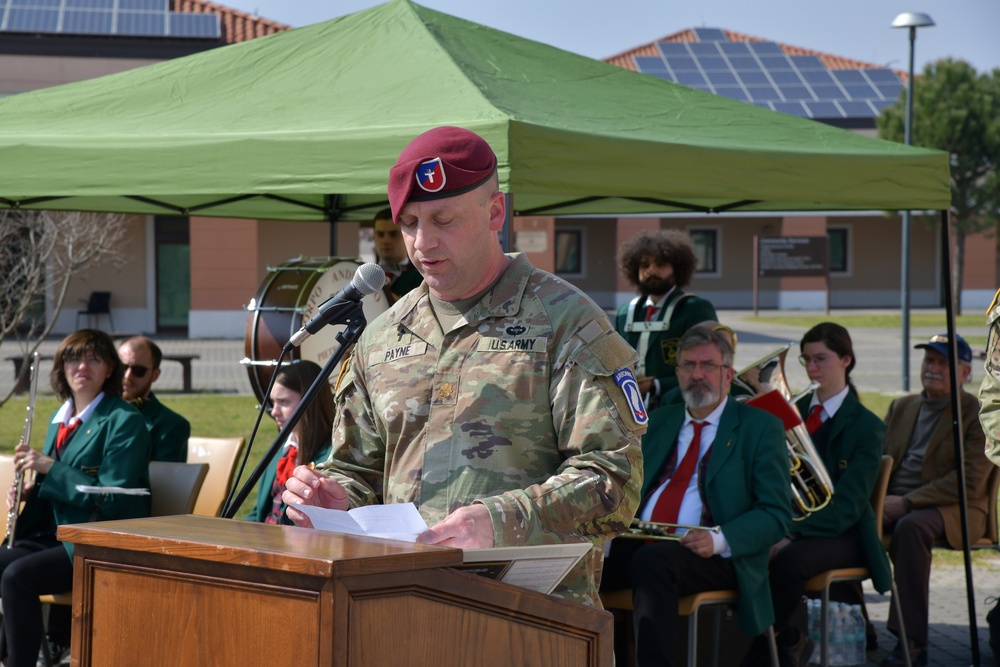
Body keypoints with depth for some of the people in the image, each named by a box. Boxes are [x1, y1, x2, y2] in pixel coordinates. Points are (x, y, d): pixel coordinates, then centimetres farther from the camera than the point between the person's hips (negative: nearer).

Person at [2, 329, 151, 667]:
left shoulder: (124, 421, -9)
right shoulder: (62, 418, 16)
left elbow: (112, 500, -18)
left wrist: (49, 467, -19)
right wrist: (30, 490, 2)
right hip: (54, 534, 8)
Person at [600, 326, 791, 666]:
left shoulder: (760, 428, 5)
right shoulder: (659, 420, 22)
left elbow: (776, 514, -3)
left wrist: (720, 539, -21)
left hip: (714, 557, -4)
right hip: (639, 545, 5)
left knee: (652, 561, -38)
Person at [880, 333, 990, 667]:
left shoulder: (978, 414, -2)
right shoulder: (901, 407, 20)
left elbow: (969, 482, -12)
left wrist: (907, 503, -19)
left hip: (952, 510, -5)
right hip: (894, 503, 5)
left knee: (911, 526, -39)